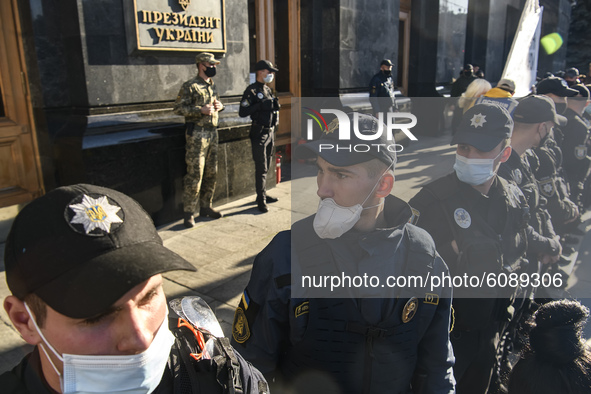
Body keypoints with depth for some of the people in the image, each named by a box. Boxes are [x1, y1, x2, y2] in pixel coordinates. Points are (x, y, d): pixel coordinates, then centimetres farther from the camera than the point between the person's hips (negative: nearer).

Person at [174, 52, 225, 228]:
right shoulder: (190, 86, -8)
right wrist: (201, 110, -20)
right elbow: (178, 108, -11)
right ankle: (189, 213, 1)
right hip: (197, 134, -8)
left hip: (212, 133, 8)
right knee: (195, 174, -7)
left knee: (211, 173, 11)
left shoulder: (212, 85, 15)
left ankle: (205, 207, 24)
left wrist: (220, 106, 4)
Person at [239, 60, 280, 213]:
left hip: (270, 132, 8)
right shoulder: (251, 90, -10)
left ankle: (263, 194, 26)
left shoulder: (268, 90, 14)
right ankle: (261, 200, 0)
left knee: (266, 167, 14)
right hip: (259, 134, -8)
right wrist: (260, 105, -23)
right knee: (261, 169, -6)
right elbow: (242, 112, -18)